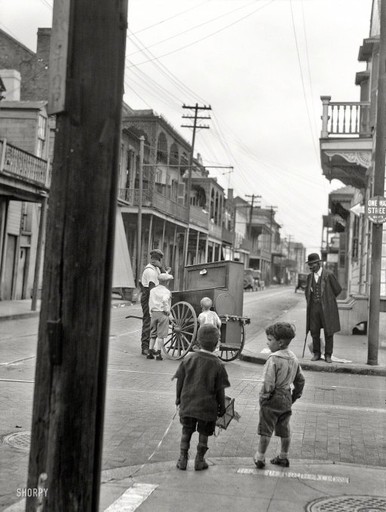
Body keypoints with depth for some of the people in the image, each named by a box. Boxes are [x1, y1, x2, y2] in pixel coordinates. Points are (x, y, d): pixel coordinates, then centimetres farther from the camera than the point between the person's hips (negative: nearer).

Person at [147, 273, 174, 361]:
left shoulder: (152, 290, 11)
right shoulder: (166, 291, -9)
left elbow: (150, 302, 11)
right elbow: (165, 300, -27)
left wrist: (151, 313, 17)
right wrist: (167, 310, -15)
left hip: (153, 313, 6)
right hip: (162, 314, -6)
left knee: (153, 334, 14)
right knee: (161, 335, 1)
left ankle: (150, 352, 14)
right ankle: (157, 353, 0)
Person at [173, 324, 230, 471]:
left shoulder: (189, 359, -6)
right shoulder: (217, 365, -12)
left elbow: (180, 381, 1)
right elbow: (220, 390, -6)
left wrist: (178, 398, 16)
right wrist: (222, 407, 7)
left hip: (187, 404, 2)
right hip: (207, 406, -2)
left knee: (186, 431, 16)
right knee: (203, 434, 13)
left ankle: (183, 459, 18)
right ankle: (199, 461, 20)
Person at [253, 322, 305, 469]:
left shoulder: (274, 359, -22)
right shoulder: (293, 358, 4)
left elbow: (268, 383, -23)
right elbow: (300, 380, 12)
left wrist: (263, 397, -9)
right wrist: (294, 396, 20)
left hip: (272, 401, -7)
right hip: (286, 400, 7)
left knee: (266, 431, 5)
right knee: (285, 431, 17)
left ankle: (260, 458, 15)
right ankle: (284, 457, 29)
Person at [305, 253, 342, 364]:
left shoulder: (329, 275, -7)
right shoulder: (310, 276, 8)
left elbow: (338, 289, 2)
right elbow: (307, 291, 23)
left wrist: (327, 300, 11)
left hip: (326, 308, -4)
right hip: (314, 308, 4)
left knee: (328, 332, 1)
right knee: (314, 332, 4)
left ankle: (328, 355, 10)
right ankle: (316, 353, 16)